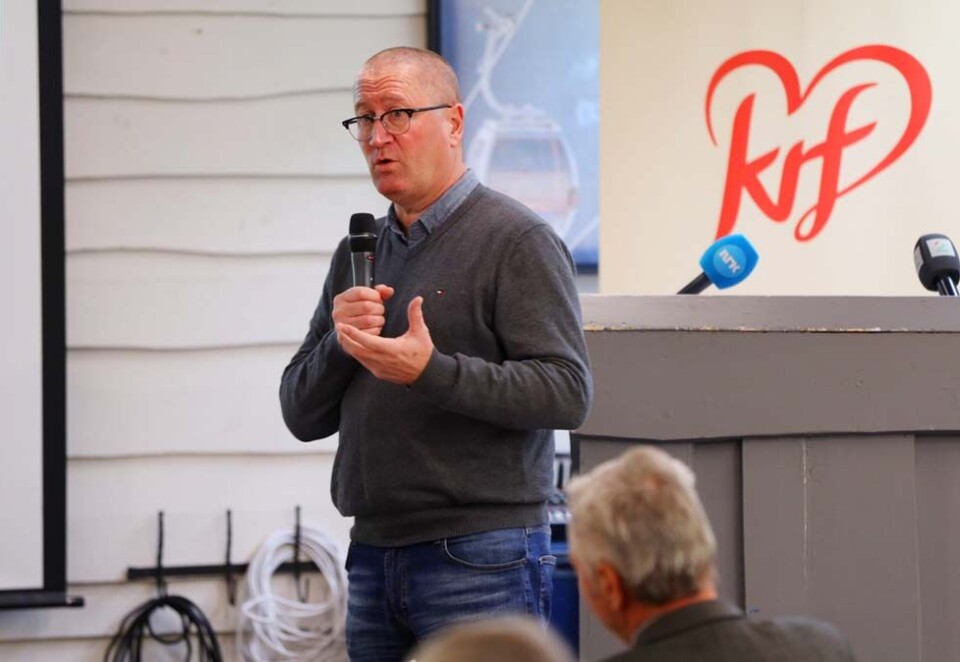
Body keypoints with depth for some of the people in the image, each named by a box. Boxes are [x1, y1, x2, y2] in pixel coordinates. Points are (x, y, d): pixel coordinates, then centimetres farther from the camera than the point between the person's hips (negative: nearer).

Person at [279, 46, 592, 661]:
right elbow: (302, 415, 15)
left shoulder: (517, 241, -6)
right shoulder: (359, 252, 16)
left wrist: (431, 372, -24)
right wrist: (340, 342, -6)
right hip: (372, 558, 7)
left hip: (480, 560, -7)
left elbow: (568, 393, -16)